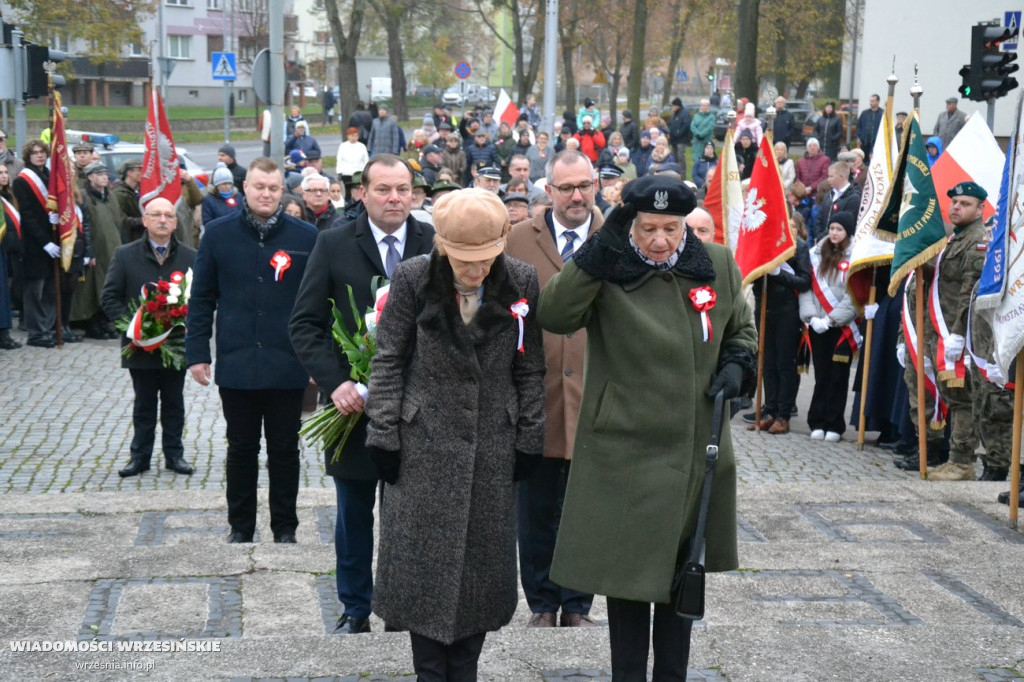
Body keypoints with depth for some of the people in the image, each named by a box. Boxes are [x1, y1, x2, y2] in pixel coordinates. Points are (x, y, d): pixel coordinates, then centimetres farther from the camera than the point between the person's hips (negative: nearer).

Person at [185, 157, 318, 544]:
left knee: (284, 450, 10)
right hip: (236, 364, 1)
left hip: (287, 367, 0)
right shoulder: (218, 234, 1)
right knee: (241, 449, 11)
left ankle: (285, 528, 21)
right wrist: (197, 353, -1)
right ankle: (240, 527, 23)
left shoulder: (305, 237, -1)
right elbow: (201, 299, 4)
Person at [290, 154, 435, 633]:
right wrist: (334, 382, -15)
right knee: (354, 513, 11)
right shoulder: (334, 245, -2)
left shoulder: (436, 246, -1)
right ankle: (355, 609, 24)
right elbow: (304, 323, -3)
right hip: (354, 400, 0)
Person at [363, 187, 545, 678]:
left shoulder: (521, 282, -5)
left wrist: (529, 439, 3)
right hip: (425, 444, -1)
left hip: (492, 448, 2)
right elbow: (389, 362, -3)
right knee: (424, 563, 3)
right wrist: (384, 435, -6)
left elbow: (530, 369, 3)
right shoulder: (413, 278, -9)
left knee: (481, 562, 8)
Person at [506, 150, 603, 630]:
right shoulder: (518, 240, 4)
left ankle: (577, 604, 22)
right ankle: (541, 604, 21)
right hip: (534, 395, 0)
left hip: (596, 397, 0)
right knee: (536, 512, 8)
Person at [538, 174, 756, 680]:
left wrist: (737, 364, -4)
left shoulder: (718, 265, 2)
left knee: (682, 573, 16)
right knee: (628, 571, 3)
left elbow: (741, 329, 17)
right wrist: (599, 251, -32)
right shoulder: (607, 271, -10)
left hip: (697, 453, 4)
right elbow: (553, 317, -26)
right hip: (626, 453, -4)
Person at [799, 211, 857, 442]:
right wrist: (811, 317, -6)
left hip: (843, 327, -3)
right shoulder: (816, 254, 9)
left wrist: (831, 319, -12)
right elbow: (806, 287, 5)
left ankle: (834, 425, 7)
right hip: (817, 326, 3)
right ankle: (817, 423, 10)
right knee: (821, 376, 5)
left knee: (838, 377, 1)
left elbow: (854, 297, -9)